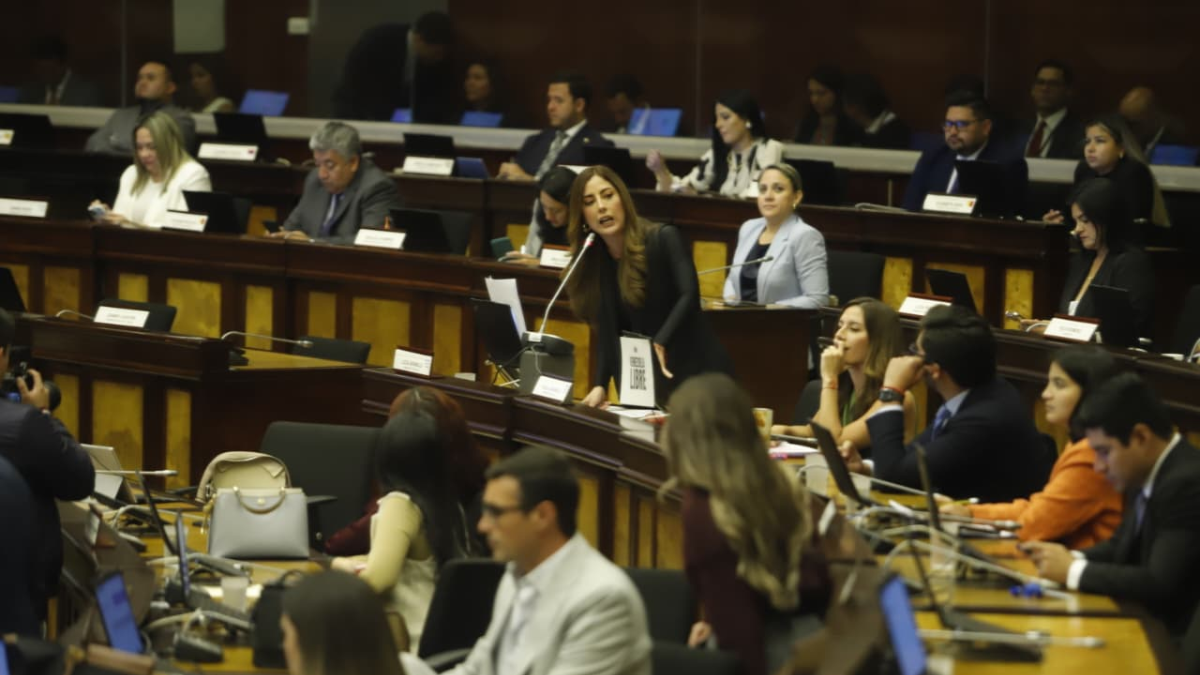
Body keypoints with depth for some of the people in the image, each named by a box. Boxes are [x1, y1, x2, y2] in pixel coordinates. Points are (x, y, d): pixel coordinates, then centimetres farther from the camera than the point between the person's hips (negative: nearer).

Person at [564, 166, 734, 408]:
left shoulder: (664, 238, -10)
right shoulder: (592, 261, 5)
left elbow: (690, 295, -23)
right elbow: (606, 332, 2)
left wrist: (659, 344, -37)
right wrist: (600, 385, -12)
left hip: (696, 373, -5)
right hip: (644, 383, 5)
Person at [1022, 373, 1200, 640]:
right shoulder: (1146, 476, 7)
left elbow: (1159, 584, -26)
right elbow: (1121, 547, 19)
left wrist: (1074, 570, -16)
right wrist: (1072, 558, -2)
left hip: (1176, 639, -8)